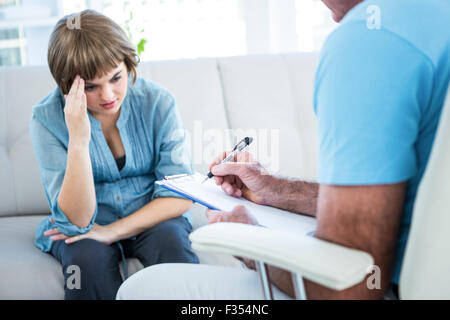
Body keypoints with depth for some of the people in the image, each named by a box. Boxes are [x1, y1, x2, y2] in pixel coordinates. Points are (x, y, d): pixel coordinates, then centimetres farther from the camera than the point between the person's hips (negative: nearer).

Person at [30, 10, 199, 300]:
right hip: (86, 226, 0)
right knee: (87, 255, -32)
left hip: (151, 219, 1)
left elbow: (180, 196, -10)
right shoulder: (48, 119, -15)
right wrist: (78, 140, -33)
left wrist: (113, 231, -20)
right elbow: (77, 219, -20)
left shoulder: (157, 102, -12)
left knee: (170, 241, -31)